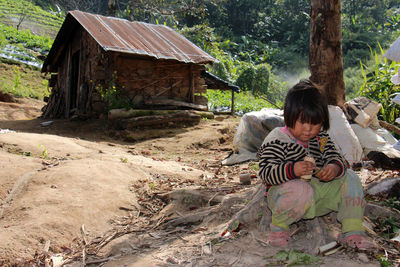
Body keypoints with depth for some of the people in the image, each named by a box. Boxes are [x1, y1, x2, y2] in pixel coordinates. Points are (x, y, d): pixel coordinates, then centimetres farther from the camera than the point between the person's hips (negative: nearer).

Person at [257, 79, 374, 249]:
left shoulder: (321, 139, 8)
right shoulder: (276, 141, -13)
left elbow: (335, 157, 4)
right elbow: (265, 173, -20)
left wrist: (335, 168, -22)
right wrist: (292, 170, -38)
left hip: (318, 188, 7)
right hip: (284, 191, -7)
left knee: (350, 179, -2)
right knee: (302, 190, -39)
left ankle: (352, 231, 1)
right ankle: (279, 226, -11)